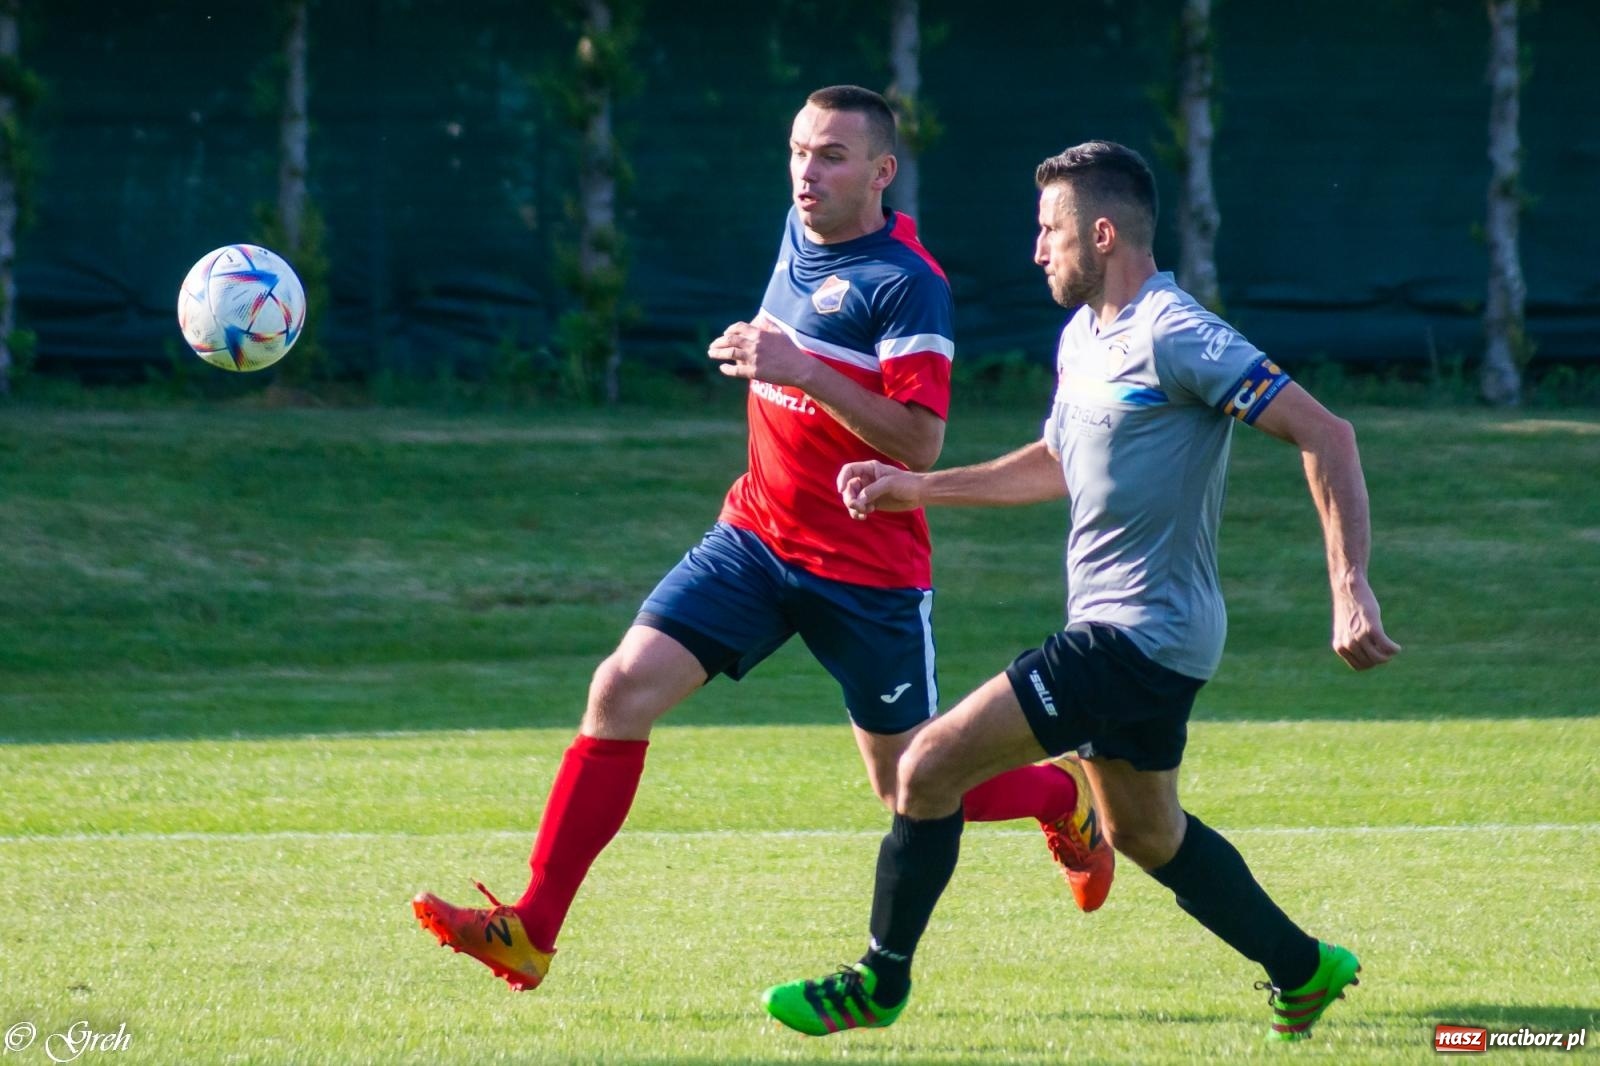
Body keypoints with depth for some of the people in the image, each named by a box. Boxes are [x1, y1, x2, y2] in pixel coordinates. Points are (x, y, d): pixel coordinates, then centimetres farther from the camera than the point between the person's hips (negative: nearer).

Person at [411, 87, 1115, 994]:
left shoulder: (908, 285, -18)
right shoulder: (802, 233, 6)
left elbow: (920, 442, -25)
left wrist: (800, 372, -30)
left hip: (868, 569, -6)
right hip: (757, 536, 6)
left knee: (910, 787, 7)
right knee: (624, 688, -12)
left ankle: (1067, 795, 39)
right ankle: (530, 933, -12)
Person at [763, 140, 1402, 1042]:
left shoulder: (1176, 338, -18)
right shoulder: (1084, 339, 11)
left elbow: (1323, 434, -21)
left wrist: (1351, 590, -28)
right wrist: (918, 489, 22)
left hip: (1139, 633, -10)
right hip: (1115, 629, 10)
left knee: (932, 767, -11)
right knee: (1145, 832, 24)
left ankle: (880, 984, 2)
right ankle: (1303, 970, 35)